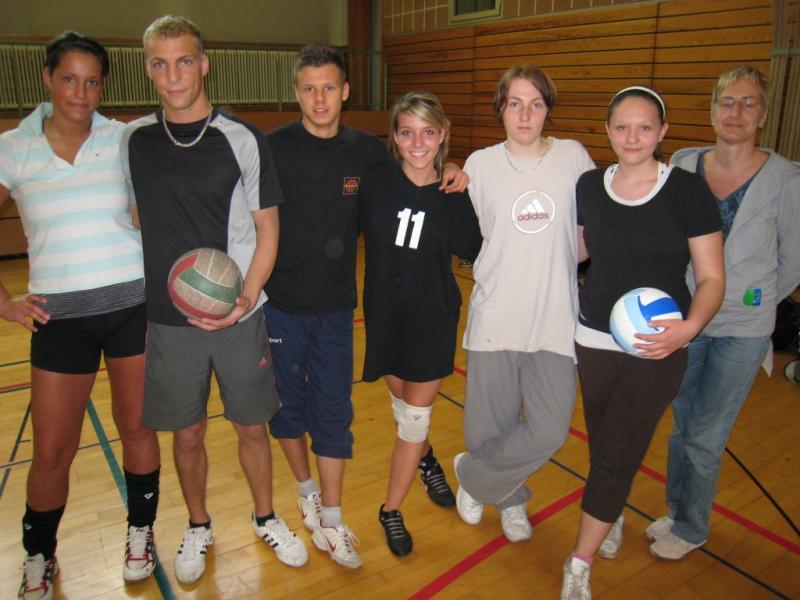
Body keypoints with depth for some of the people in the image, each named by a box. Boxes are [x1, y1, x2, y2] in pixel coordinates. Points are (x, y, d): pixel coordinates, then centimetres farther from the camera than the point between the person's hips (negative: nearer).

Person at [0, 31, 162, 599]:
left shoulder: (125, 140, 0)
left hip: (133, 304, 0)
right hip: (59, 317, 0)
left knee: (137, 427, 10)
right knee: (52, 451, 6)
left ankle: (140, 533, 34)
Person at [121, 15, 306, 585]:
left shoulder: (243, 140, -5)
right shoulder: (132, 140, 2)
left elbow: (267, 230, -3)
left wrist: (246, 299, -16)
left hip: (240, 318, -1)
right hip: (169, 321, 2)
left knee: (252, 427, 12)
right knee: (187, 434, 13)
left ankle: (266, 517, 36)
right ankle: (198, 527, 38)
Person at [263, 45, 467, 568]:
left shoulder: (368, 152, 0)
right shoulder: (273, 148, -8)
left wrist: (450, 173, -4)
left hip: (336, 308, 1)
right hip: (280, 306, -1)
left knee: (333, 412, 6)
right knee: (288, 405, 13)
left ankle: (331, 520, 21)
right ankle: (307, 489, 38)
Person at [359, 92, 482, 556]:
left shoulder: (454, 195, -8)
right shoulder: (375, 181, -9)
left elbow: (475, 252, 1)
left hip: (432, 319, -1)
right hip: (384, 314, 1)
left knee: (416, 416, 5)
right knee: (403, 404, 20)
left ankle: (392, 511, 24)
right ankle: (426, 457, 53)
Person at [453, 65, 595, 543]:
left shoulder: (574, 157, 3)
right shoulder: (481, 164, 2)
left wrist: (555, 264, 6)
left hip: (555, 317, 1)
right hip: (495, 316, 0)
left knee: (550, 429, -2)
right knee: (491, 424, 9)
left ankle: (473, 475, 27)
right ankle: (510, 499, 41)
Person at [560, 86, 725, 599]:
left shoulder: (688, 190, -10)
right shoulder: (589, 186, 0)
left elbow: (712, 278, -8)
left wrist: (689, 326, -27)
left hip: (657, 349, -3)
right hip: (595, 341, 3)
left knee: (617, 454, -1)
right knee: (603, 445, 14)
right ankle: (613, 517, 46)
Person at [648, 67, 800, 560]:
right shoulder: (683, 166, -2)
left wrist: (754, 300, 7)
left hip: (742, 331, -3)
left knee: (705, 436, 7)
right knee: (683, 425, 16)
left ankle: (691, 529, 28)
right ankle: (680, 513, 37)